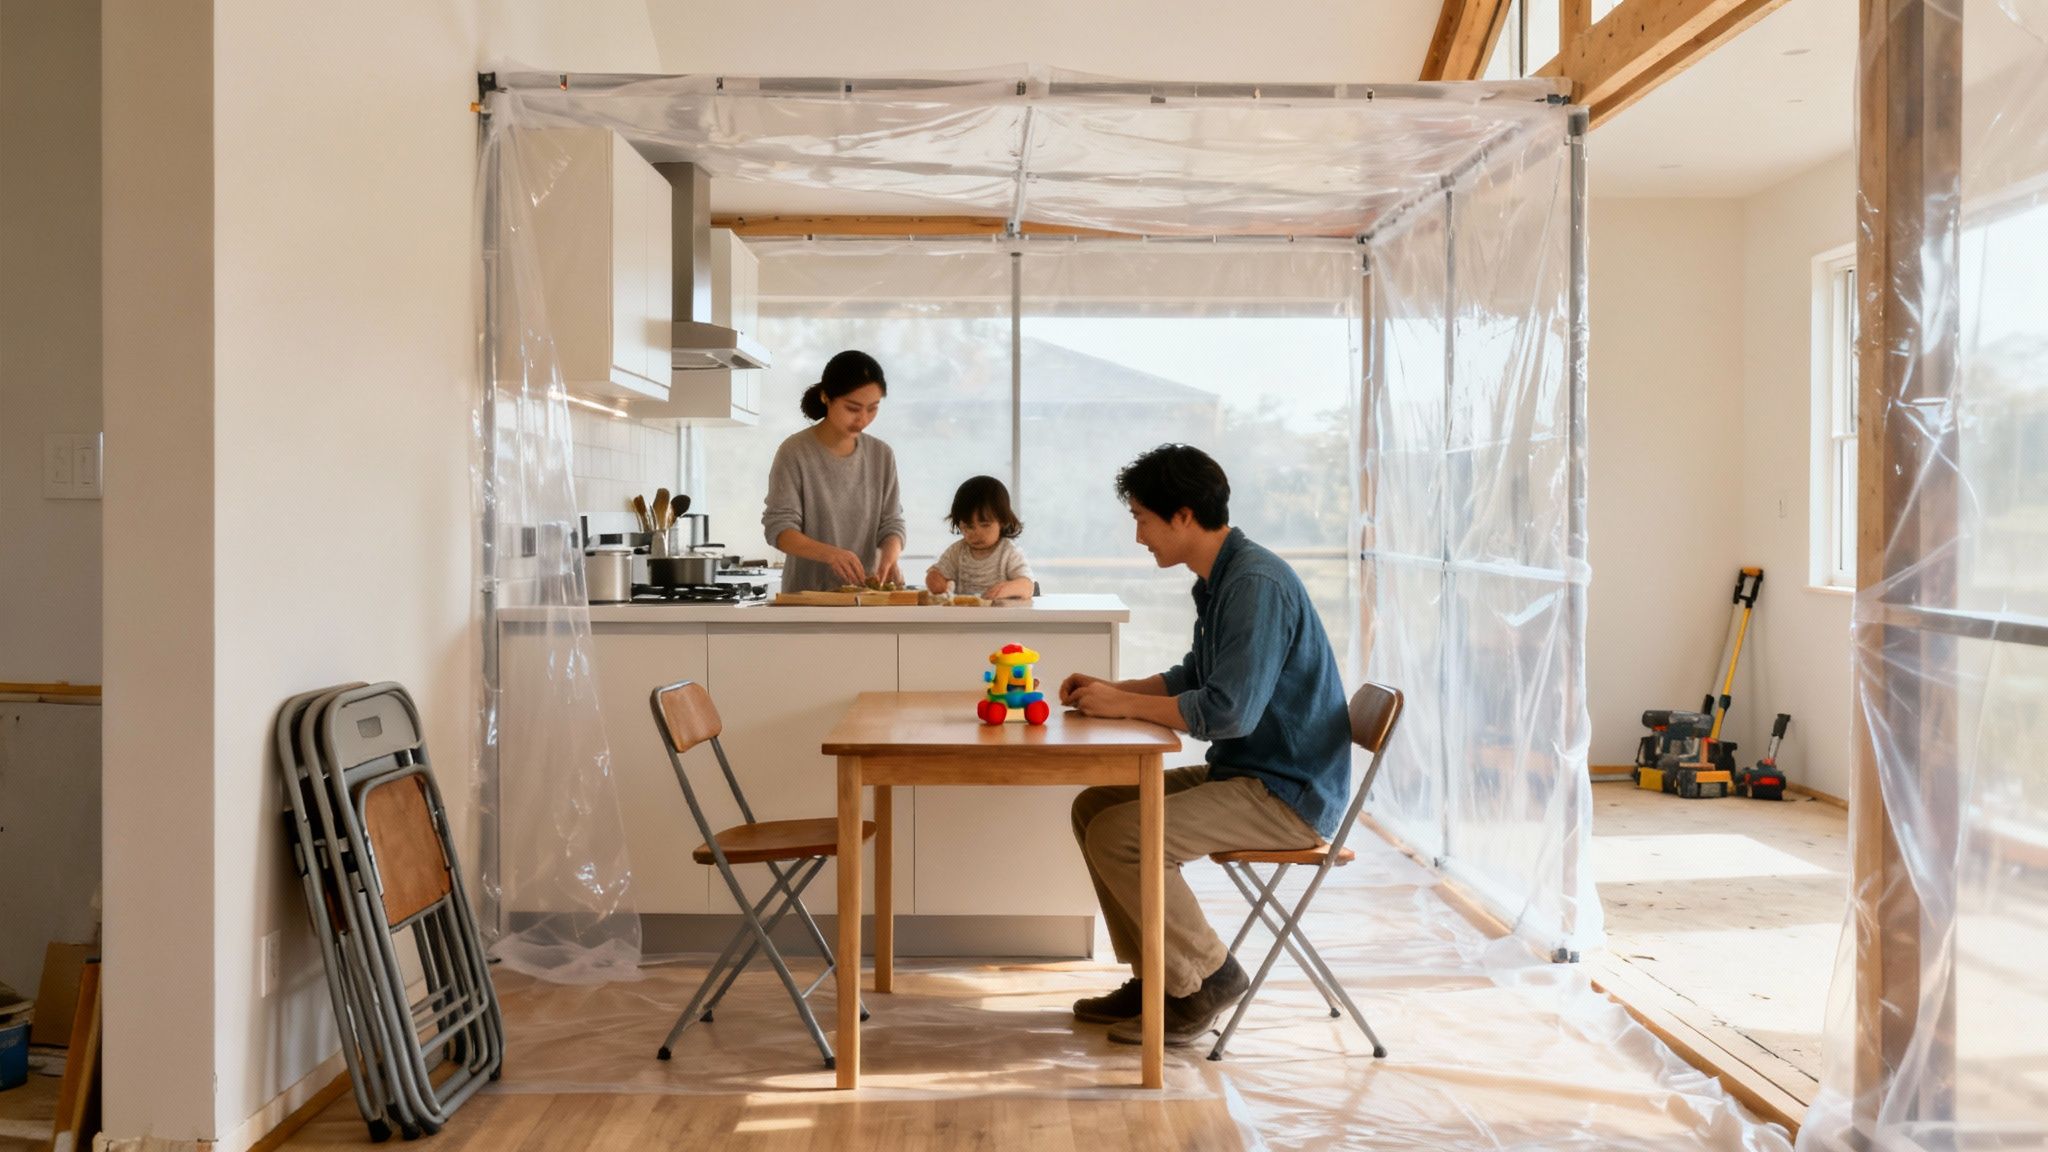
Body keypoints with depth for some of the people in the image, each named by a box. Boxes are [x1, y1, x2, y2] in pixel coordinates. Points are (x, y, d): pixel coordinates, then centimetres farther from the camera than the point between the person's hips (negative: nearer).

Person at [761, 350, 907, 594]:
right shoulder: (795, 452, -6)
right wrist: (830, 553, -27)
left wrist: (889, 557, -18)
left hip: (865, 594, 3)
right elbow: (778, 528, -10)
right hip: (807, 593, -3)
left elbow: (891, 523, 5)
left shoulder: (882, 455, 4)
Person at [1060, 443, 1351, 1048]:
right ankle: (1156, 974, 15)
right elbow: (1193, 678, 25)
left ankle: (1206, 979, -2)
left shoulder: (1257, 584, -21)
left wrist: (1123, 703, -16)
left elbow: (1228, 711, -28)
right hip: (1241, 772, 10)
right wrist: (1109, 689, 10)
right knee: (1093, 807, 8)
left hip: (1289, 794, -10)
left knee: (1118, 836, -21)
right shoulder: (1219, 579, 11)